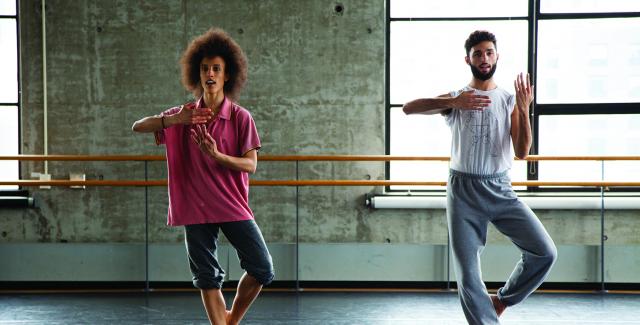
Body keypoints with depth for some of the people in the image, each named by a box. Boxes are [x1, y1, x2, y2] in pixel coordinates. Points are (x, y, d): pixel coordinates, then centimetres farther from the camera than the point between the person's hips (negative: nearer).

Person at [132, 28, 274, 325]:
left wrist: (216, 155, -23)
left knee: (262, 270, -6)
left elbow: (251, 165, -6)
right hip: (196, 207, 1)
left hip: (233, 205, -1)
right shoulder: (184, 115, 4)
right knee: (207, 278, 4)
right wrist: (173, 120, -18)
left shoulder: (240, 117, -2)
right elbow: (137, 127, -1)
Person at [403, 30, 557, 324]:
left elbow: (522, 152, -4)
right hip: (463, 192, -1)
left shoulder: (509, 100, 6)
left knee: (545, 252, -10)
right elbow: (408, 108, -13)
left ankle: (502, 300, 13)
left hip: (500, 190, 1)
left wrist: (524, 109, -17)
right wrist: (453, 102, -25)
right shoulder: (455, 99, 3)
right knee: (467, 277, -3)